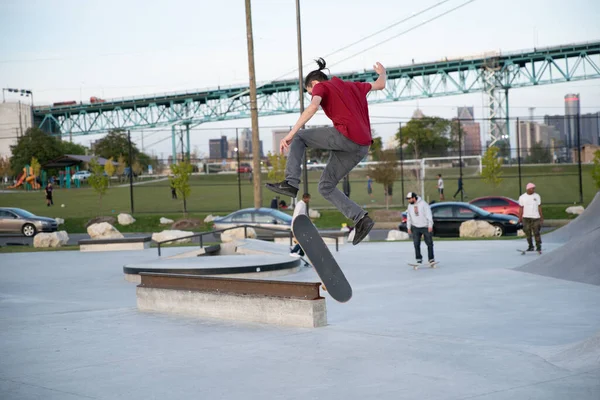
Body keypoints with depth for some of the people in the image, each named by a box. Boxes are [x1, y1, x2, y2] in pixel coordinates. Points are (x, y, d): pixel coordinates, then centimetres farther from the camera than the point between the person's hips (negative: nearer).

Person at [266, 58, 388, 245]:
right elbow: (380, 85, 42)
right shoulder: (353, 87, 29)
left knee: (299, 137, 9)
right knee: (326, 187, 14)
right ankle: (361, 218, 1)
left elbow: (313, 106, -12)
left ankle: (291, 183, -7)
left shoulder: (321, 86, 9)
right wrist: (382, 73, 67)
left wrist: (290, 134, -16)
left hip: (346, 136, -8)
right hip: (362, 147, 8)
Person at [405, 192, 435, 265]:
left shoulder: (423, 204, -10)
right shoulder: (410, 206, 6)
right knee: (416, 244, -3)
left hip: (425, 227, -4)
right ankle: (419, 259, 3)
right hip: (415, 227, 4)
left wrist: (430, 226, -15)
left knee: (429, 243, 1)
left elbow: (429, 215, -11)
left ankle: (431, 258, 10)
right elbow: (408, 217, 14)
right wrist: (408, 227, 12)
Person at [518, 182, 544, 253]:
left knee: (536, 233, -7)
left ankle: (538, 247, -2)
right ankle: (530, 246, 12)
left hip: (535, 217, -1)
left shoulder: (537, 196, 6)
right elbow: (521, 208, 5)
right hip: (526, 217, 1)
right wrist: (520, 218, 0)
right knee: (528, 233, 2)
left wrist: (541, 217, 4)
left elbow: (539, 207, 7)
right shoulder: (522, 197, 4)